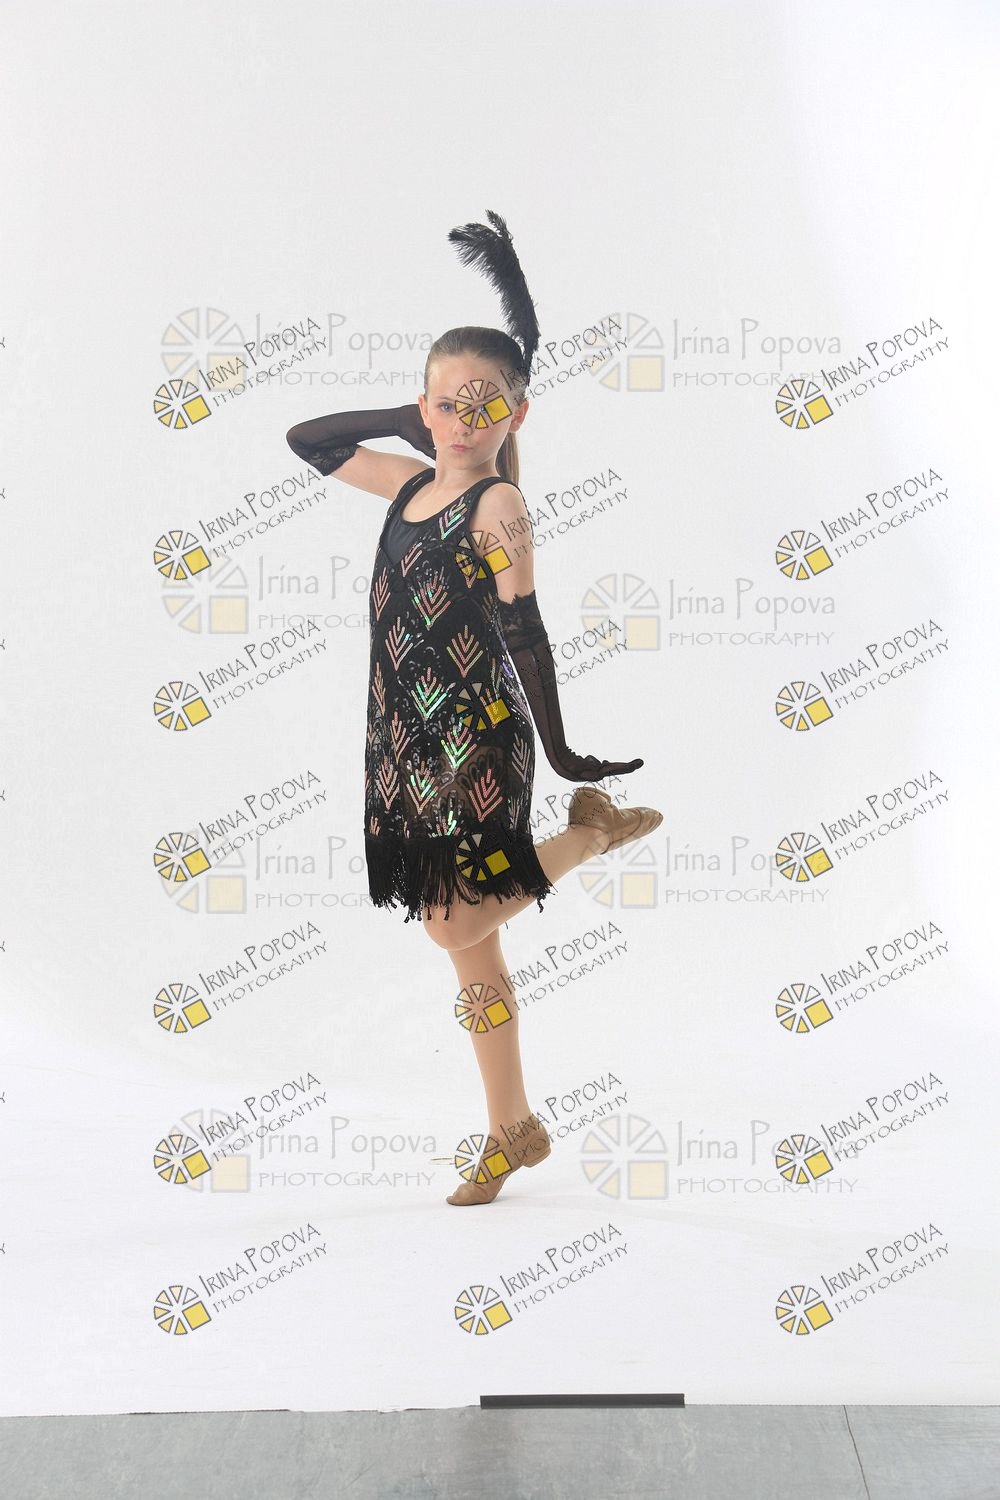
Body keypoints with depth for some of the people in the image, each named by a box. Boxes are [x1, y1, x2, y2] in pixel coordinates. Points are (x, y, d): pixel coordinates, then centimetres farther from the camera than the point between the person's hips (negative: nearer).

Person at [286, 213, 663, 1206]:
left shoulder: (499, 502, -8)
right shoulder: (412, 483, 11)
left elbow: (525, 632, -12)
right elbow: (307, 440, 21)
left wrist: (557, 751, -13)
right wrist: (410, 415, 12)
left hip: (477, 735, -7)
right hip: (410, 739, 7)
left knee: (456, 925, -8)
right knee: (469, 947, 10)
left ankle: (592, 831, 13)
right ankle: (513, 1132, 23)